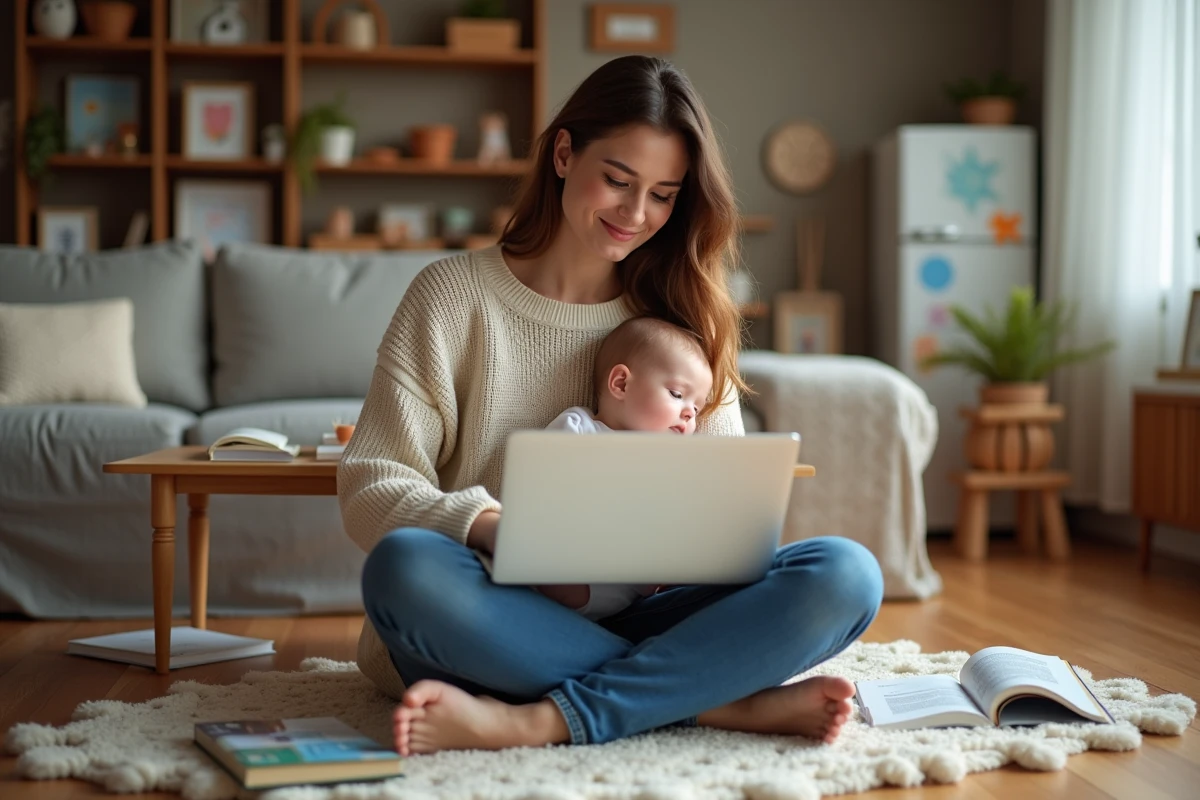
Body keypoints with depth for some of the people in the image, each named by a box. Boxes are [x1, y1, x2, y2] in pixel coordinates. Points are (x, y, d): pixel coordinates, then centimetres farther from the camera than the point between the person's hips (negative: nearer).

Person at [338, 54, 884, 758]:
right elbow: (370, 487, -5)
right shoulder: (453, 295, 4)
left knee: (847, 574, -22)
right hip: (495, 621, -2)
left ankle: (539, 722, -31)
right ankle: (730, 702, -29)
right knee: (405, 567, -37)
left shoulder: (683, 317, 14)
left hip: (631, 619, 3)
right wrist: (494, 529, -25)